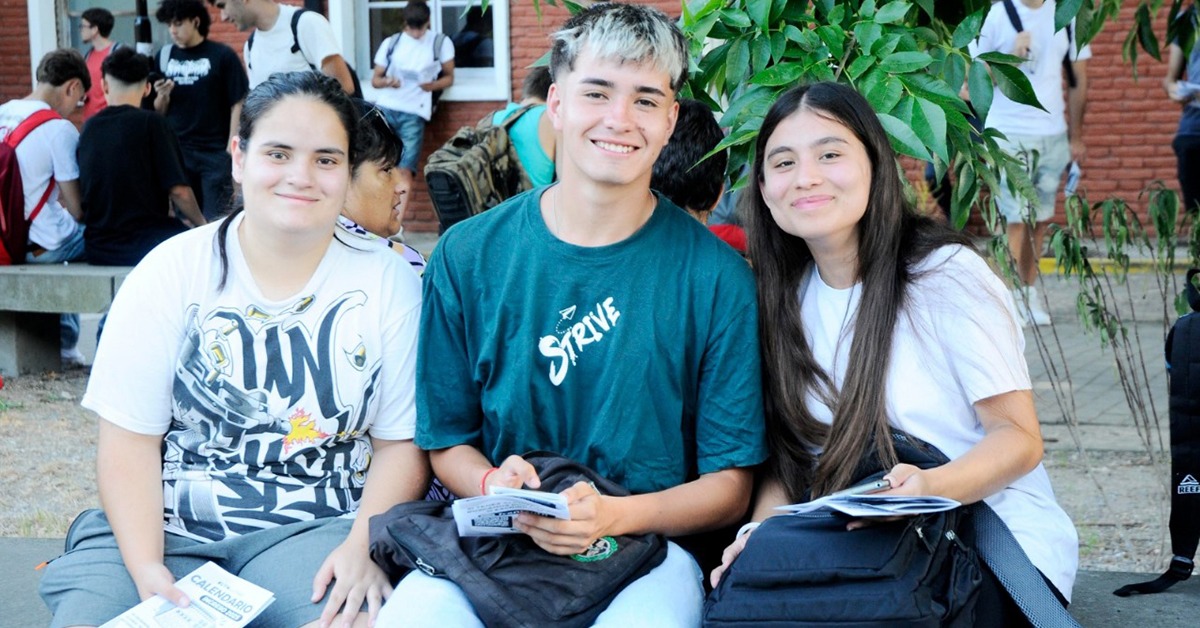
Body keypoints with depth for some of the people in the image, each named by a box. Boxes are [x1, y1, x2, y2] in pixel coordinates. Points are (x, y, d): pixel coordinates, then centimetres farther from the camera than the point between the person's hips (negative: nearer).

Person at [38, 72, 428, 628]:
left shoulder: (389, 284, 3)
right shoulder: (169, 272, 2)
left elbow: (401, 443, 4)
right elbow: (129, 441, -2)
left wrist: (364, 545, -15)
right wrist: (146, 569, -17)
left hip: (311, 531, -1)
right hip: (164, 530, 1)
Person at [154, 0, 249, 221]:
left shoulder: (222, 56, -6)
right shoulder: (165, 56, 6)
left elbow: (237, 105, -5)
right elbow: (159, 112, 12)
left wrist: (231, 151, -10)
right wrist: (162, 96, -10)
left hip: (215, 153, -4)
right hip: (177, 152, 4)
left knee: (216, 222, -1)